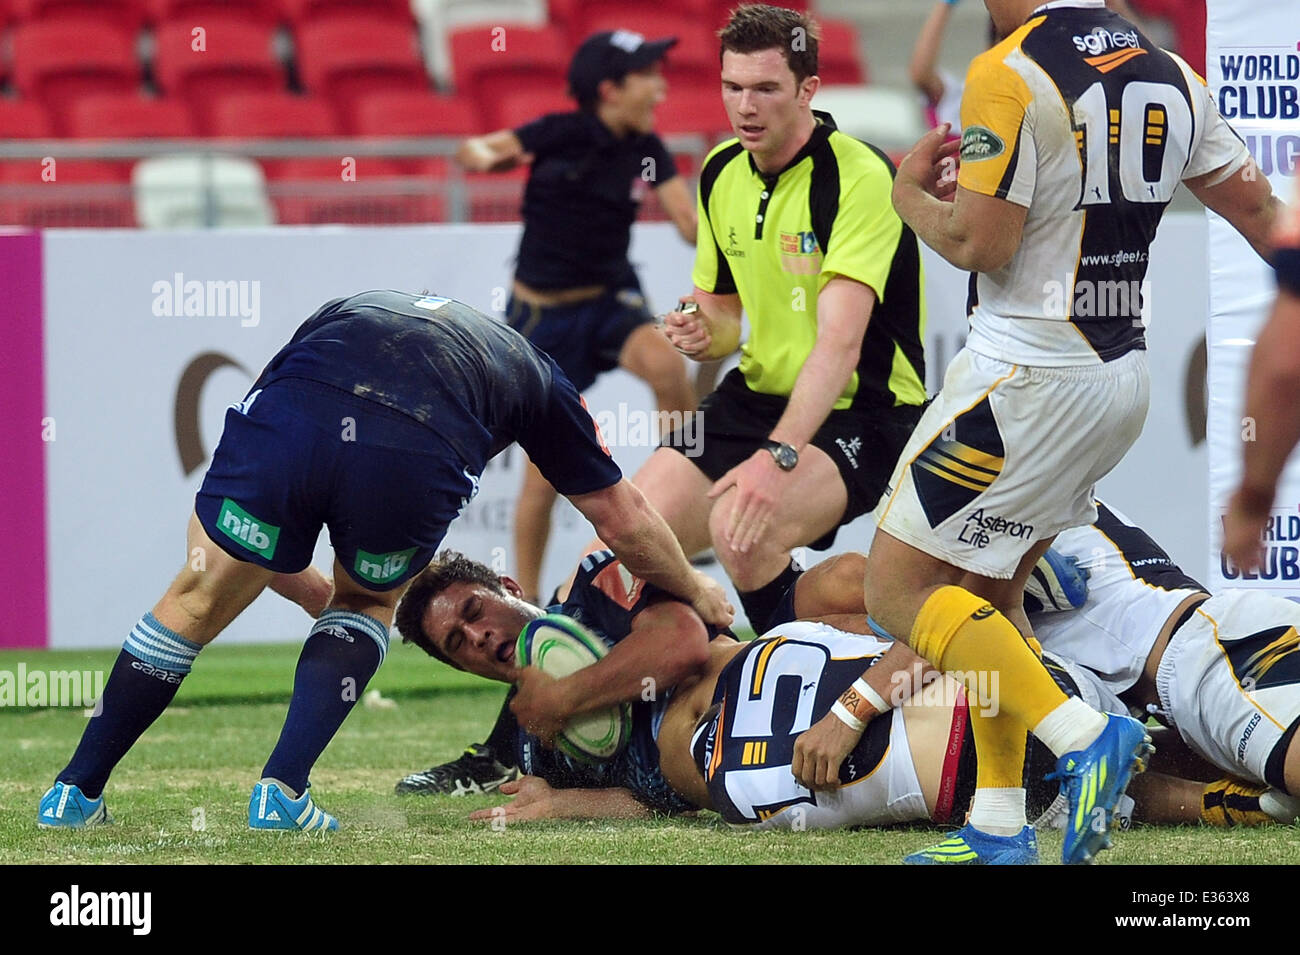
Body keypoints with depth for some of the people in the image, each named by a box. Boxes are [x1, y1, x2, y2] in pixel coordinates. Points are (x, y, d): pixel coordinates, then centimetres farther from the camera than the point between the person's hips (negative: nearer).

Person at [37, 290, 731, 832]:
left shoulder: (349, 311, 43)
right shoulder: (533, 374, 38)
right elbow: (624, 519, 44)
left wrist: (302, 584, 51)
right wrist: (697, 594, 62)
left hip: (284, 424, 1)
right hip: (411, 462, -1)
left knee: (200, 600, 22)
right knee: (367, 604, 30)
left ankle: (75, 793, 26)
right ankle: (282, 792, 17)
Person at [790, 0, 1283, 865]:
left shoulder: (1010, 75, -15)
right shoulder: (1172, 77, 8)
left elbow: (980, 244, -17)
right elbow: (1263, 215, 15)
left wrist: (910, 194, 3)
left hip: (1026, 378, -8)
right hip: (1124, 379, 8)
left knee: (900, 587, -1)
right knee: (991, 588, 20)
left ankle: (1084, 736, -15)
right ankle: (999, 832, 17)